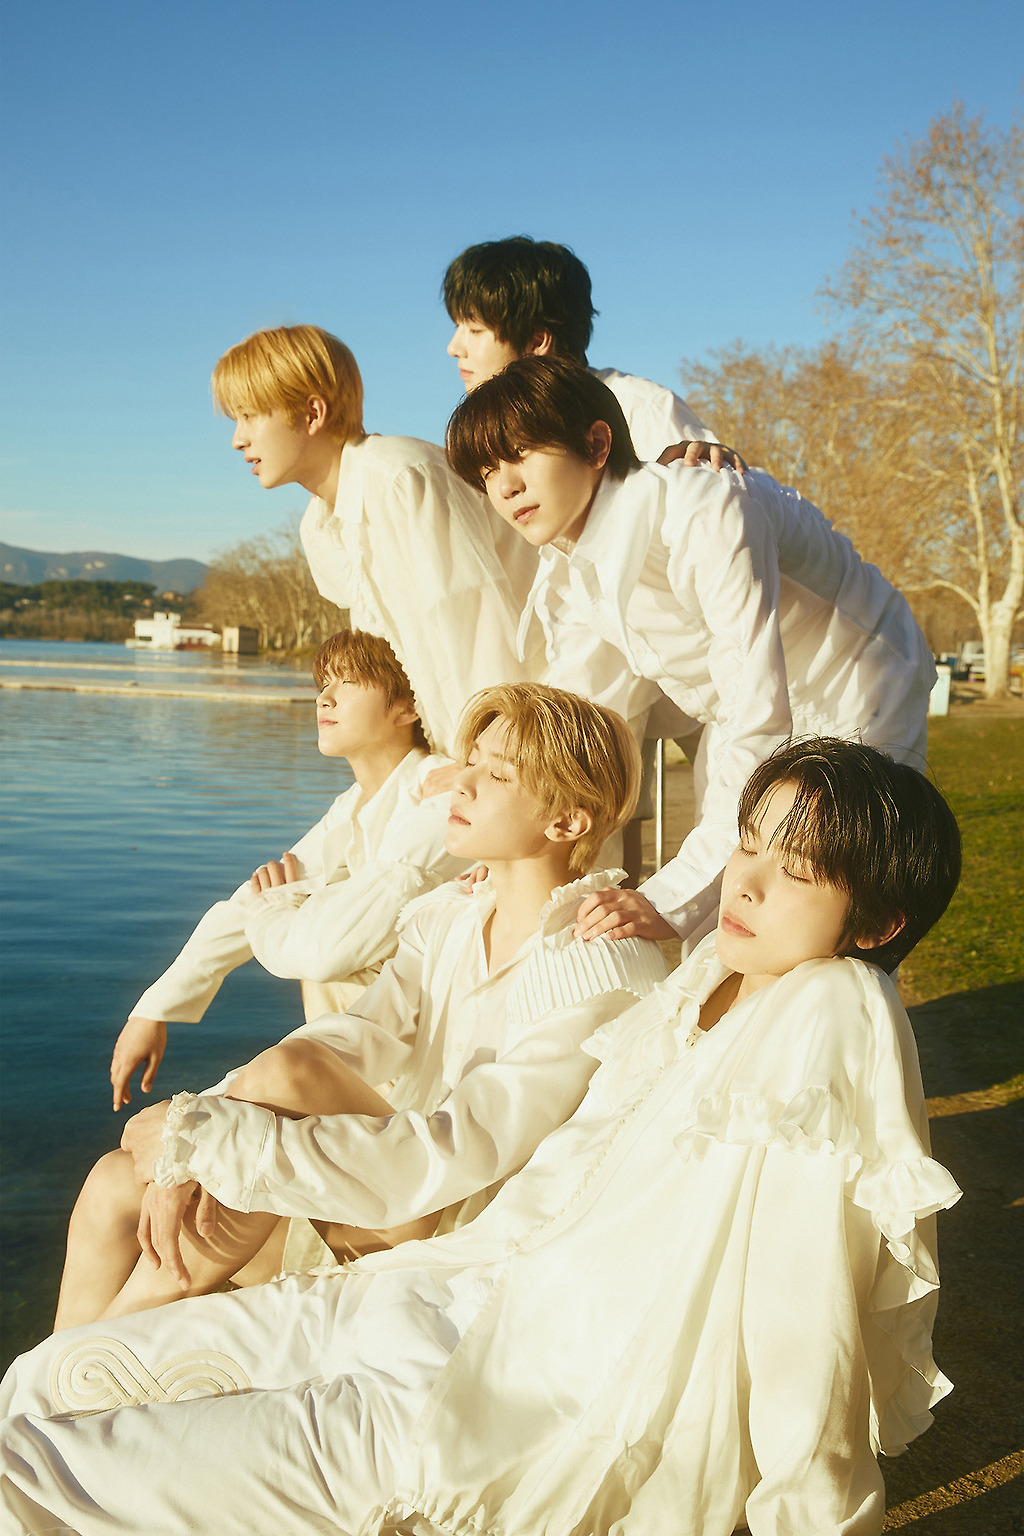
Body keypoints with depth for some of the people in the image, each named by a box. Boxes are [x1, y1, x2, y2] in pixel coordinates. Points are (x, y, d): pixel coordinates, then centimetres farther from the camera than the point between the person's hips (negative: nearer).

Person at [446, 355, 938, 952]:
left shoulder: (703, 512, -33)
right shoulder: (565, 574, -7)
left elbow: (759, 722, -38)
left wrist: (675, 897, -43)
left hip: (857, 701, -7)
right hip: (744, 719, 7)